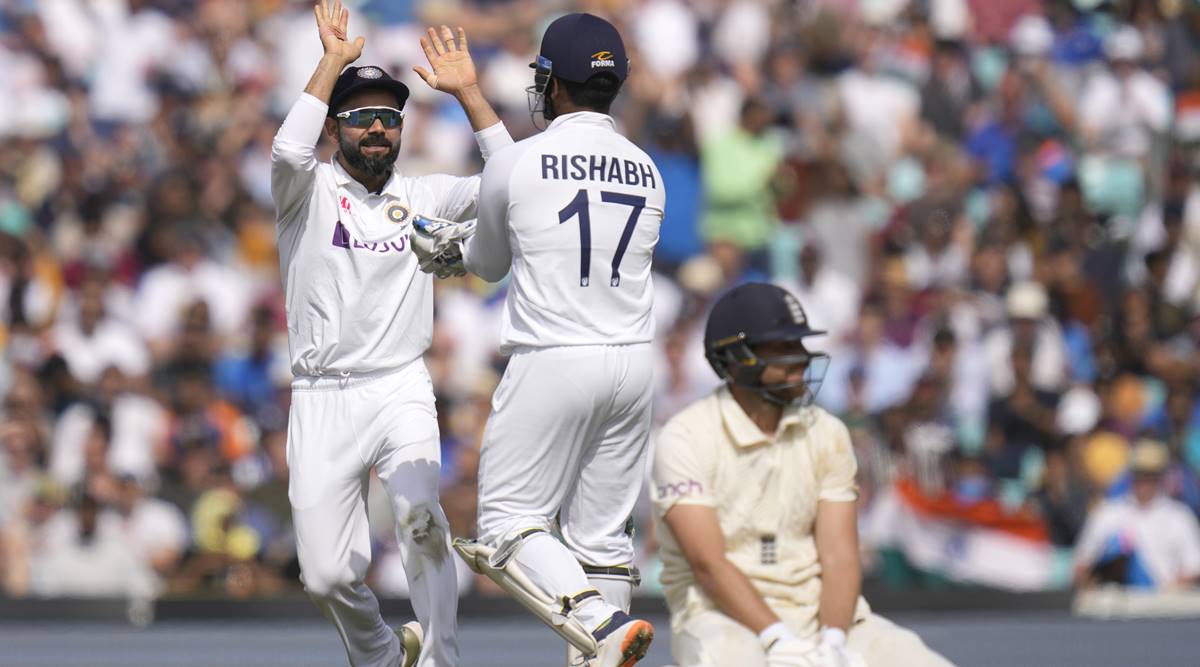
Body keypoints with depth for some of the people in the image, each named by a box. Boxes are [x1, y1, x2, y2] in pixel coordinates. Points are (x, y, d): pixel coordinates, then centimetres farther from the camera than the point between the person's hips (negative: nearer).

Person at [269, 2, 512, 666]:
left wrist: (466, 92, -4)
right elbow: (289, 151, -22)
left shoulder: (422, 196, 11)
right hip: (322, 403, -1)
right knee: (327, 576, -2)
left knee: (420, 518, -26)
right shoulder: (309, 192, 1)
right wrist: (333, 61, -19)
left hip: (401, 392, 1)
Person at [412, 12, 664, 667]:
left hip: (552, 362, -5)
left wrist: (461, 247, 37)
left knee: (508, 525, -1)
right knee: (601, 533, 11)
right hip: (632, 363, 5)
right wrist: (457, 243, 35)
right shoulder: (645, 172, 9)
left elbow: (491, 263, 11)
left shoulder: (514, 164, -6)